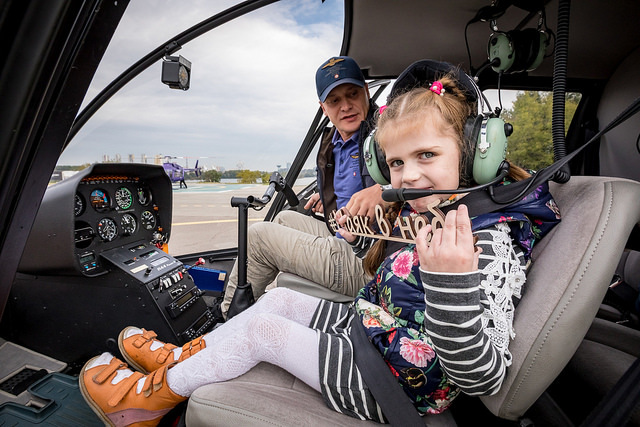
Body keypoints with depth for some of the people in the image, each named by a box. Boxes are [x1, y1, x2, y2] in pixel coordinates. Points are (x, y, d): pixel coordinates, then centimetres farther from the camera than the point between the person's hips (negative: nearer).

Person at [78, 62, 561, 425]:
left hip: (396, 386, -8)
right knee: (278, 299, 10)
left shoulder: (490, 240, -25)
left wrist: (453, 280, -46)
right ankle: (180, 358, 30)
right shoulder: (417, 211, 0)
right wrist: (359, 237, 1)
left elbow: (484, 379, -29)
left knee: (261, 328, -8)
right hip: (370, 326, 8)